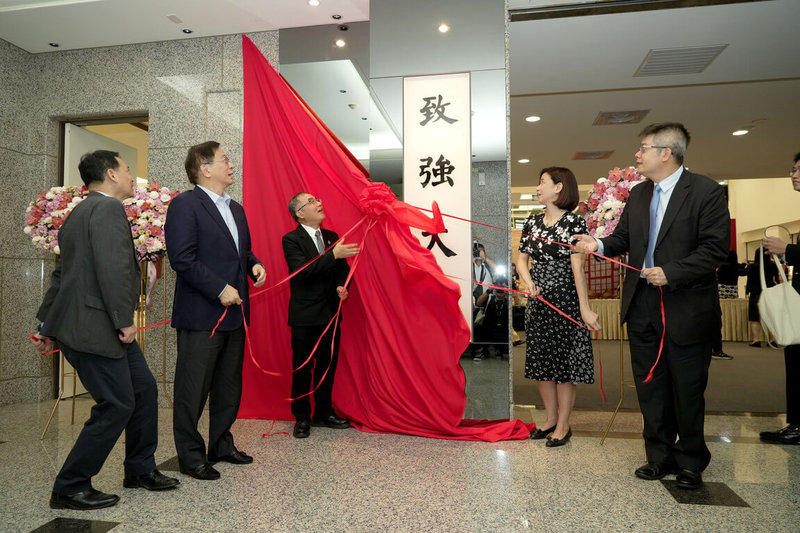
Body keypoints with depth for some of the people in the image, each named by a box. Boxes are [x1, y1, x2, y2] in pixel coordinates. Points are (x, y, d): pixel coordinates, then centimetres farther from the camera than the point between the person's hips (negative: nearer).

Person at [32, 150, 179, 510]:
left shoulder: (79, 213, 19)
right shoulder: (109, 207, -13)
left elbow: (62, 273, 23)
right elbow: (114, 268, -24)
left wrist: (47, 323, 27)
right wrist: (124, 320, -19)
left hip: (101, 325, 10)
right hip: (93, 328, -10)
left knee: (144, 390, 14)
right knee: (117, 406, -2)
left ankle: (140, 470, 27)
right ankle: (69, 489, 13)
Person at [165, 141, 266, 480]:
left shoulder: (236, 209, 17)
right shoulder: (184, 204, -9)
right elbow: (182, 259, -17)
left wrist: (254, 265, 4)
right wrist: (220, 289, -19)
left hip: (234, 312, 8)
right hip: (201, 314, -8)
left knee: (229, 385, 17)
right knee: (193, 388, 4)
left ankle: (221, 445, 32)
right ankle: (190, 456, 19)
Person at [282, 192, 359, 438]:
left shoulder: (332, 236, 10)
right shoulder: (291, 239, -7)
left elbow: (343, 268, 17)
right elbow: (302, 270, -22)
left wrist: (342, 286, -4)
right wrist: (333, 254, -29)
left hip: (330, 313, 5)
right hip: (305, 316, -5)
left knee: (328, 365, 13)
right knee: (302, 368, 5)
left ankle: (324, 412, 29)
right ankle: (302, 418, 21)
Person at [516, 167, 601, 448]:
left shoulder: (574, 222, -9)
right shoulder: (532, 222, 9)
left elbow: (578, 268, -15)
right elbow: (521, 258, 11)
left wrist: (585, 308, -18)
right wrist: (529, 282, -9)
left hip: (565, 300, -6)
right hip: (538, 300, 6)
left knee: (564, 360, 3)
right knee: (540, 360, 13)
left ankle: (563, 425, 18)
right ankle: (551, 419, 29)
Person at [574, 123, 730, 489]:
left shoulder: (706, 191, -9)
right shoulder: (637, 194, 10)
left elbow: (715, 248, -13)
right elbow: (623, 238, 11)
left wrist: (672, 273, -21)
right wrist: (599, 245, -8)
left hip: (686, 308, -5)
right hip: (642, 306, 6)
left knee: (687, 390, 9)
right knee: (650, 388, 13)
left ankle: (690, 462, 28)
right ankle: (660, 456, 29)